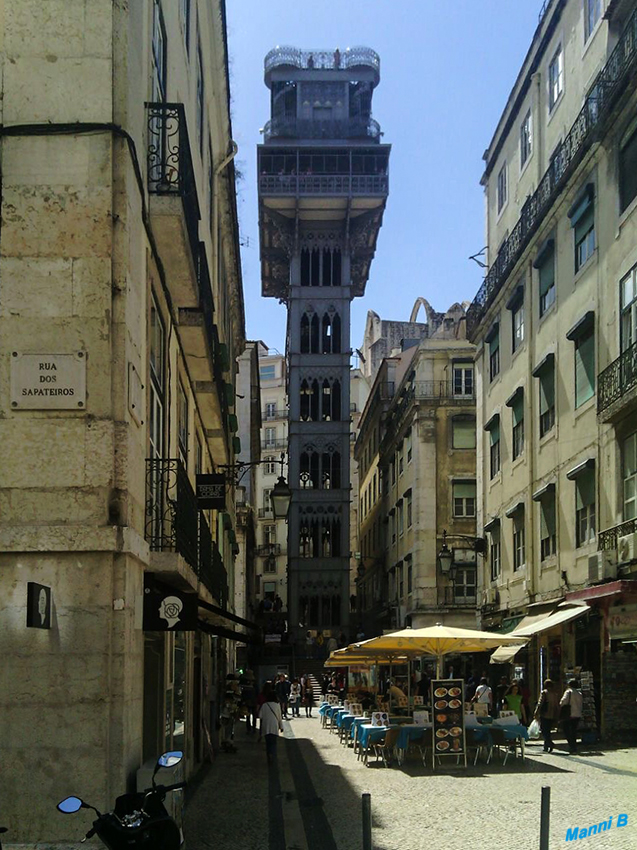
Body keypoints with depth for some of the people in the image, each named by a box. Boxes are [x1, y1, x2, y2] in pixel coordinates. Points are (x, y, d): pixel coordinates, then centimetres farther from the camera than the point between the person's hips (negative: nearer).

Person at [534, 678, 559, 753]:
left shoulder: (544, 692, -6)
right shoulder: (555, 694, 10)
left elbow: (540, 704, -13)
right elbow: (558, 706, 12)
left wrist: (536, 714, -10)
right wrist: (556, 717, 18)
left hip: (544, 716, -6)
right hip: (552, 716, 6)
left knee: (544, 731, -3)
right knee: (548, 731, 15)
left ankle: (550, 743, -23)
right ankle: (546, 747, 16)